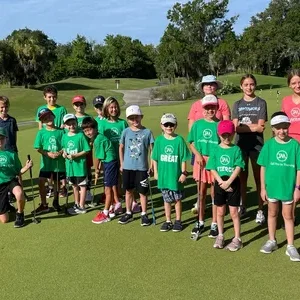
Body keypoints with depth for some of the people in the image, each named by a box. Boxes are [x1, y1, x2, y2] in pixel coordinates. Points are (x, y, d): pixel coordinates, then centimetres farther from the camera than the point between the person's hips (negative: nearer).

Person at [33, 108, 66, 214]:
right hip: (46, 162, 0)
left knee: (57, 181, 14)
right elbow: (38, 148, -4)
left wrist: (60, 153, -19)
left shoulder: (60, 131, -4)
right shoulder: (41, 133, -3)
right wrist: (49, 154, -17)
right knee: (41, 181, -9)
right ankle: (44, 204, 7)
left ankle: (56, 201, 36)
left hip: (59, 161, 0)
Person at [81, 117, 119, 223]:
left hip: (110, 163, -10)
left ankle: (105, 214, 2)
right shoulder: (96, 138, 10)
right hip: (107, 163, 10)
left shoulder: (98, 140, -18)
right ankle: (110, 210, 29)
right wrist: (98, 169, 11)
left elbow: (98, 157, -11)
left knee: (108, 188, -4)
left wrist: (96, 171, 2)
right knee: (108, 188, 17)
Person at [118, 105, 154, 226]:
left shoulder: (147, 132, -5)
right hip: (128, 167, 2)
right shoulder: (126, 132, 0)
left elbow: (151, 150, -2)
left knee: (142, 192, 6)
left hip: (142, 167, -2)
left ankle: (144, 214, 19)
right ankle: (128, 213, 27)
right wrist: (122, 164, 8)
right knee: (128, 190, 13)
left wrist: (151, 165, -4)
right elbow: (121, 148, 9)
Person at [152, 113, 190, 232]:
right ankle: (168, 221, 26)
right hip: (163, 176, 2)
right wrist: (155, 172, 4)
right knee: (167, 199, 13)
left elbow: (183, 159, -4)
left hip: (176, 176, -2)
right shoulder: (159, 140, -1)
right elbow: (155, 158, 5)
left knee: (177, 199, 11)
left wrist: (184, 173, -5)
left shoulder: (179, 140, -7)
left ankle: (178, 221, 26)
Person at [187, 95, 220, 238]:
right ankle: (200, 222, 25)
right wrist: (198, 155, -7)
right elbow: (191, 143, 8)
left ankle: (214, 224, 18)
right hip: (201, 160, 3)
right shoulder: (197, 124, 2)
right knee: (201, 193, 12)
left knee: (215, 193, 7)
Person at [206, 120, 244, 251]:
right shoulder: (216, 150, 1)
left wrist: (228, 182, -19)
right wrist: (221, 182, -14)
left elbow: (238, 168, -11)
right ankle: (220, 236, 28)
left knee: (234, 212, 2)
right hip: (219, 184, 2)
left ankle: (237, 238, 12)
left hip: (233, 184, -2)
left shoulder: (236, 150, -5)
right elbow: (212, 169, -3)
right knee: (220, 212, 13)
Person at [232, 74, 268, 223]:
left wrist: (242, 125, -9)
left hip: (256, 145, -2)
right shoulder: (237, 104, 8)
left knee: (259, 178, 2)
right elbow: (235, 127, -3)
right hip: (241, 144, 2)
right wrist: (252, 126, -13)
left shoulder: (261, 103, 1)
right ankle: (243, 206, 24)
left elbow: (261, 127, -9)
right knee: (242, 177, 11)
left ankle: (260, 210, 9)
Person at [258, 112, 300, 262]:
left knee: (288, 216, 9)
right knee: (272, 213, 17)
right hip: (271, 186, 2)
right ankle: (272, 241, 33)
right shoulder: (269, 145, -7)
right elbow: (263, 167, -2)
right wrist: (263, 188, -1)